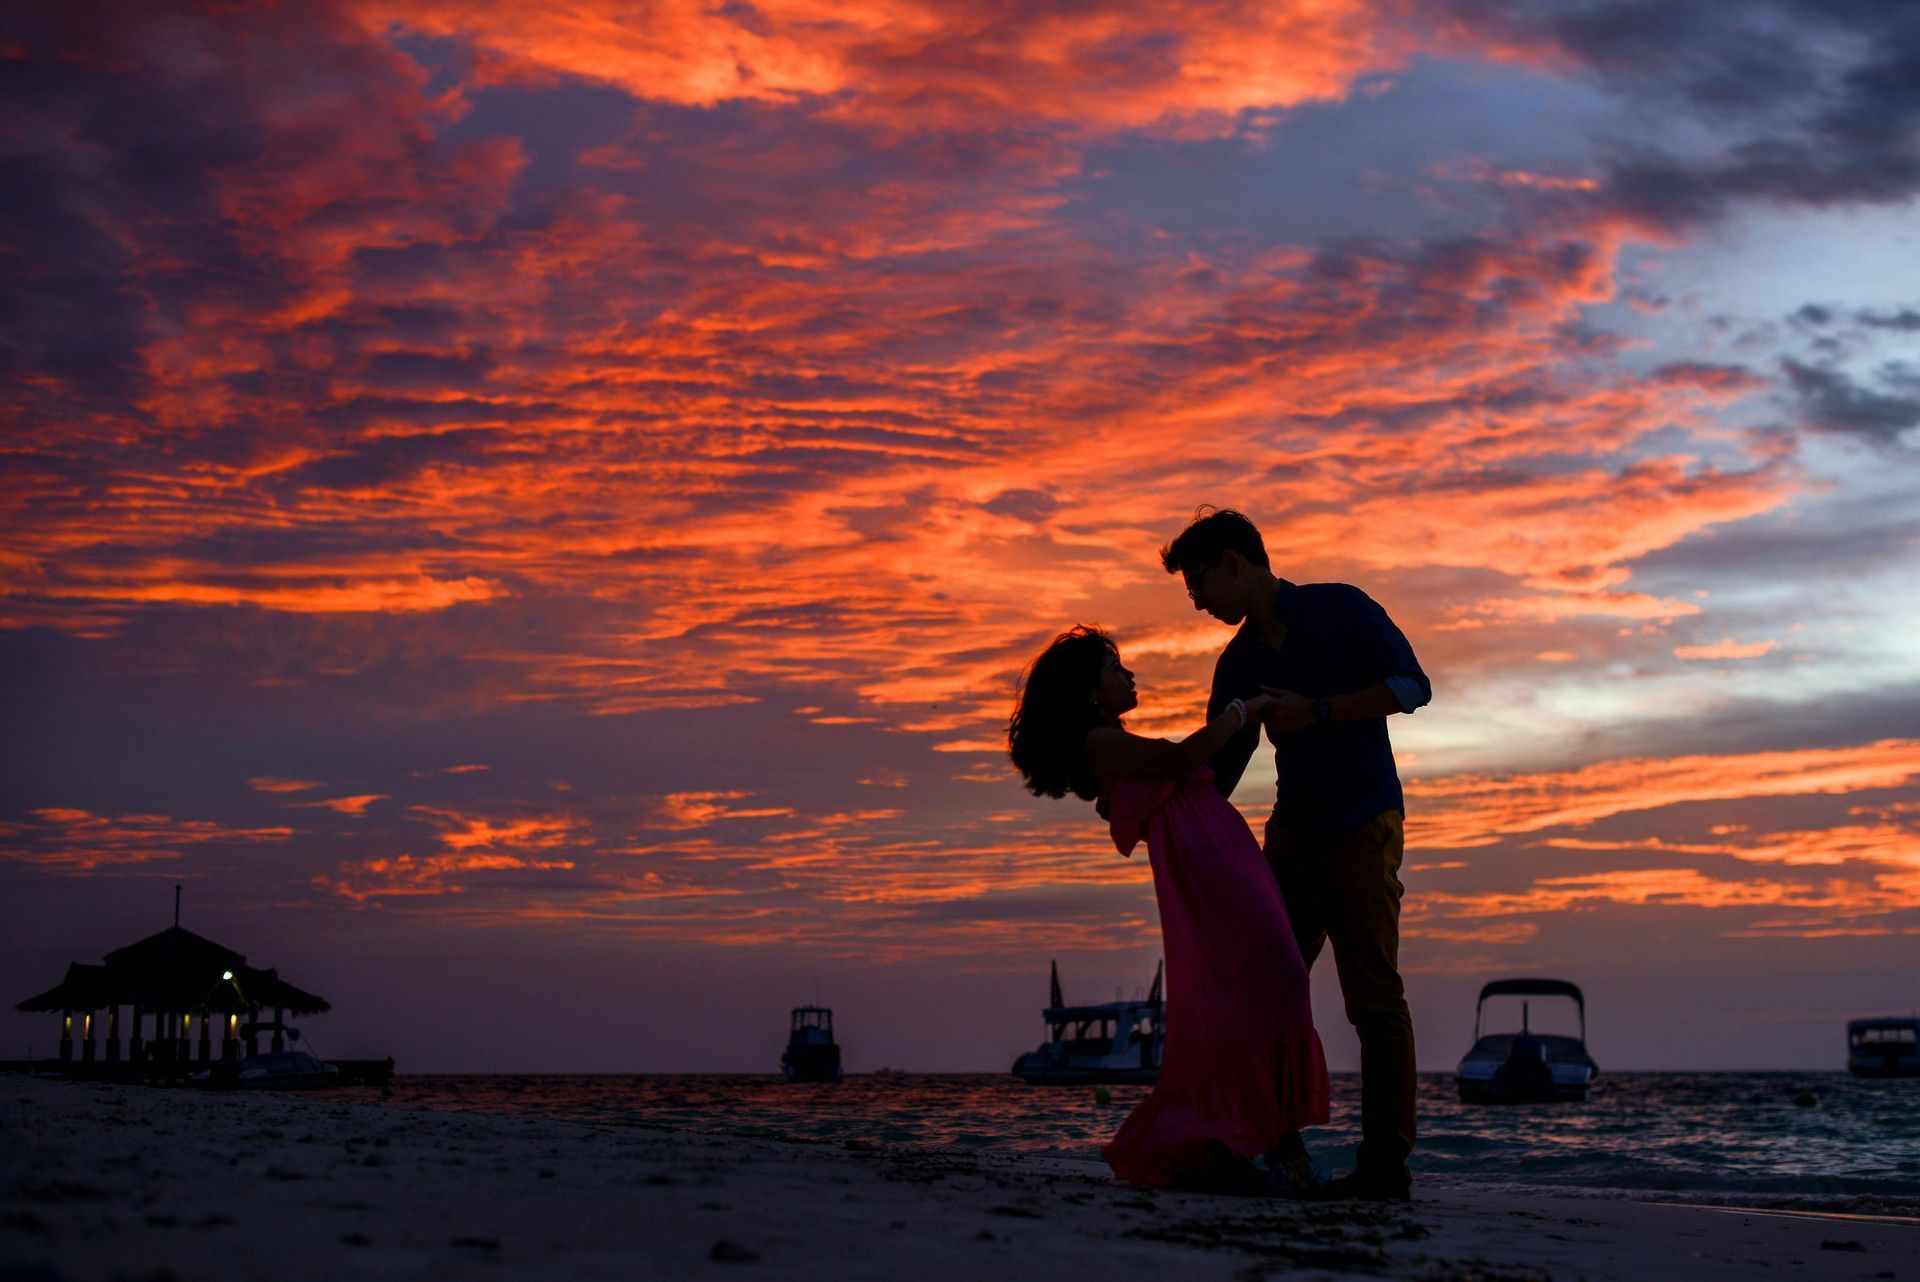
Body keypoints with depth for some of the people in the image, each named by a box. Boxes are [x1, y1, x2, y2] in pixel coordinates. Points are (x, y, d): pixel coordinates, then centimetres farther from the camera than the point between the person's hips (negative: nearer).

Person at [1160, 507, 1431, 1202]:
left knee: (1374, 996, -8)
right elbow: (1216, 769, 13)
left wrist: (1316, 711, -20)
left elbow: (1412, 686, -12)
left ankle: (1386, 1164, -7)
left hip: (1362, 827, -7)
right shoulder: (1239, 663, 12)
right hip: (1293, 831, 7)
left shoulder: (1339, 609, -4)